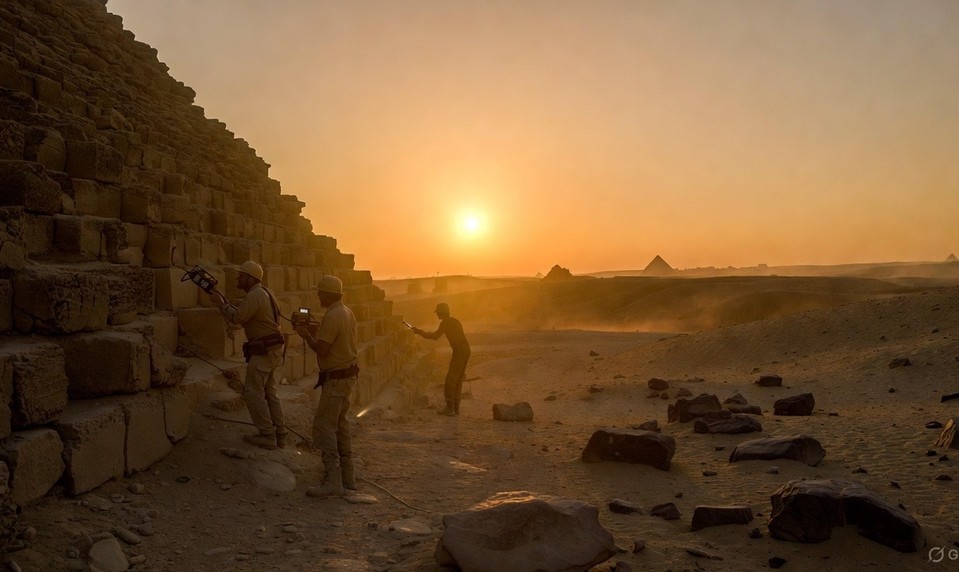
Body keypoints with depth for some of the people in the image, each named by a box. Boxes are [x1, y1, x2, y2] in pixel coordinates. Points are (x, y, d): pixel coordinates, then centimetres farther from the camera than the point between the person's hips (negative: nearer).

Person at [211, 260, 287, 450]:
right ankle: (279, 434, 16)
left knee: (253, 392, -4)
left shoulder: (255, 295, -15)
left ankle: (267, 436, -1)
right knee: (269, 393, 14)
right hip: (272, 349, 10)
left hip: (263, 351, -10)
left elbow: (236, 317, -21)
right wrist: (225, 301, 13)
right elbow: (242, 316, 18)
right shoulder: (262, 293, 17)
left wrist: (220, 304, -7)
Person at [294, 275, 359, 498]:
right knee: (340, 424, 15)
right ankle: (347, 478, 21)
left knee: (324, 426, -7)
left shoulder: (332, 317, -19)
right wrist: (314, 331, 12)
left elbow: (321, 349, -21)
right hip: (348, 375, 10)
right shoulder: (347, 313, 12)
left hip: (335, 378, -10)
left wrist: (306, 335, -5)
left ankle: (333, 483, -8)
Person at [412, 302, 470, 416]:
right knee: (458, 379, 14)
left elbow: (435, 336, -14)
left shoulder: (445, 322, -9)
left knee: (450, 379, -6)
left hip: (459, 351, -10)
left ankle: (450, 408, -6)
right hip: (465, 350, 10)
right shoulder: (454, 321, 20)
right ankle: (456, 407, 17)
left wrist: (419, 332, -7)